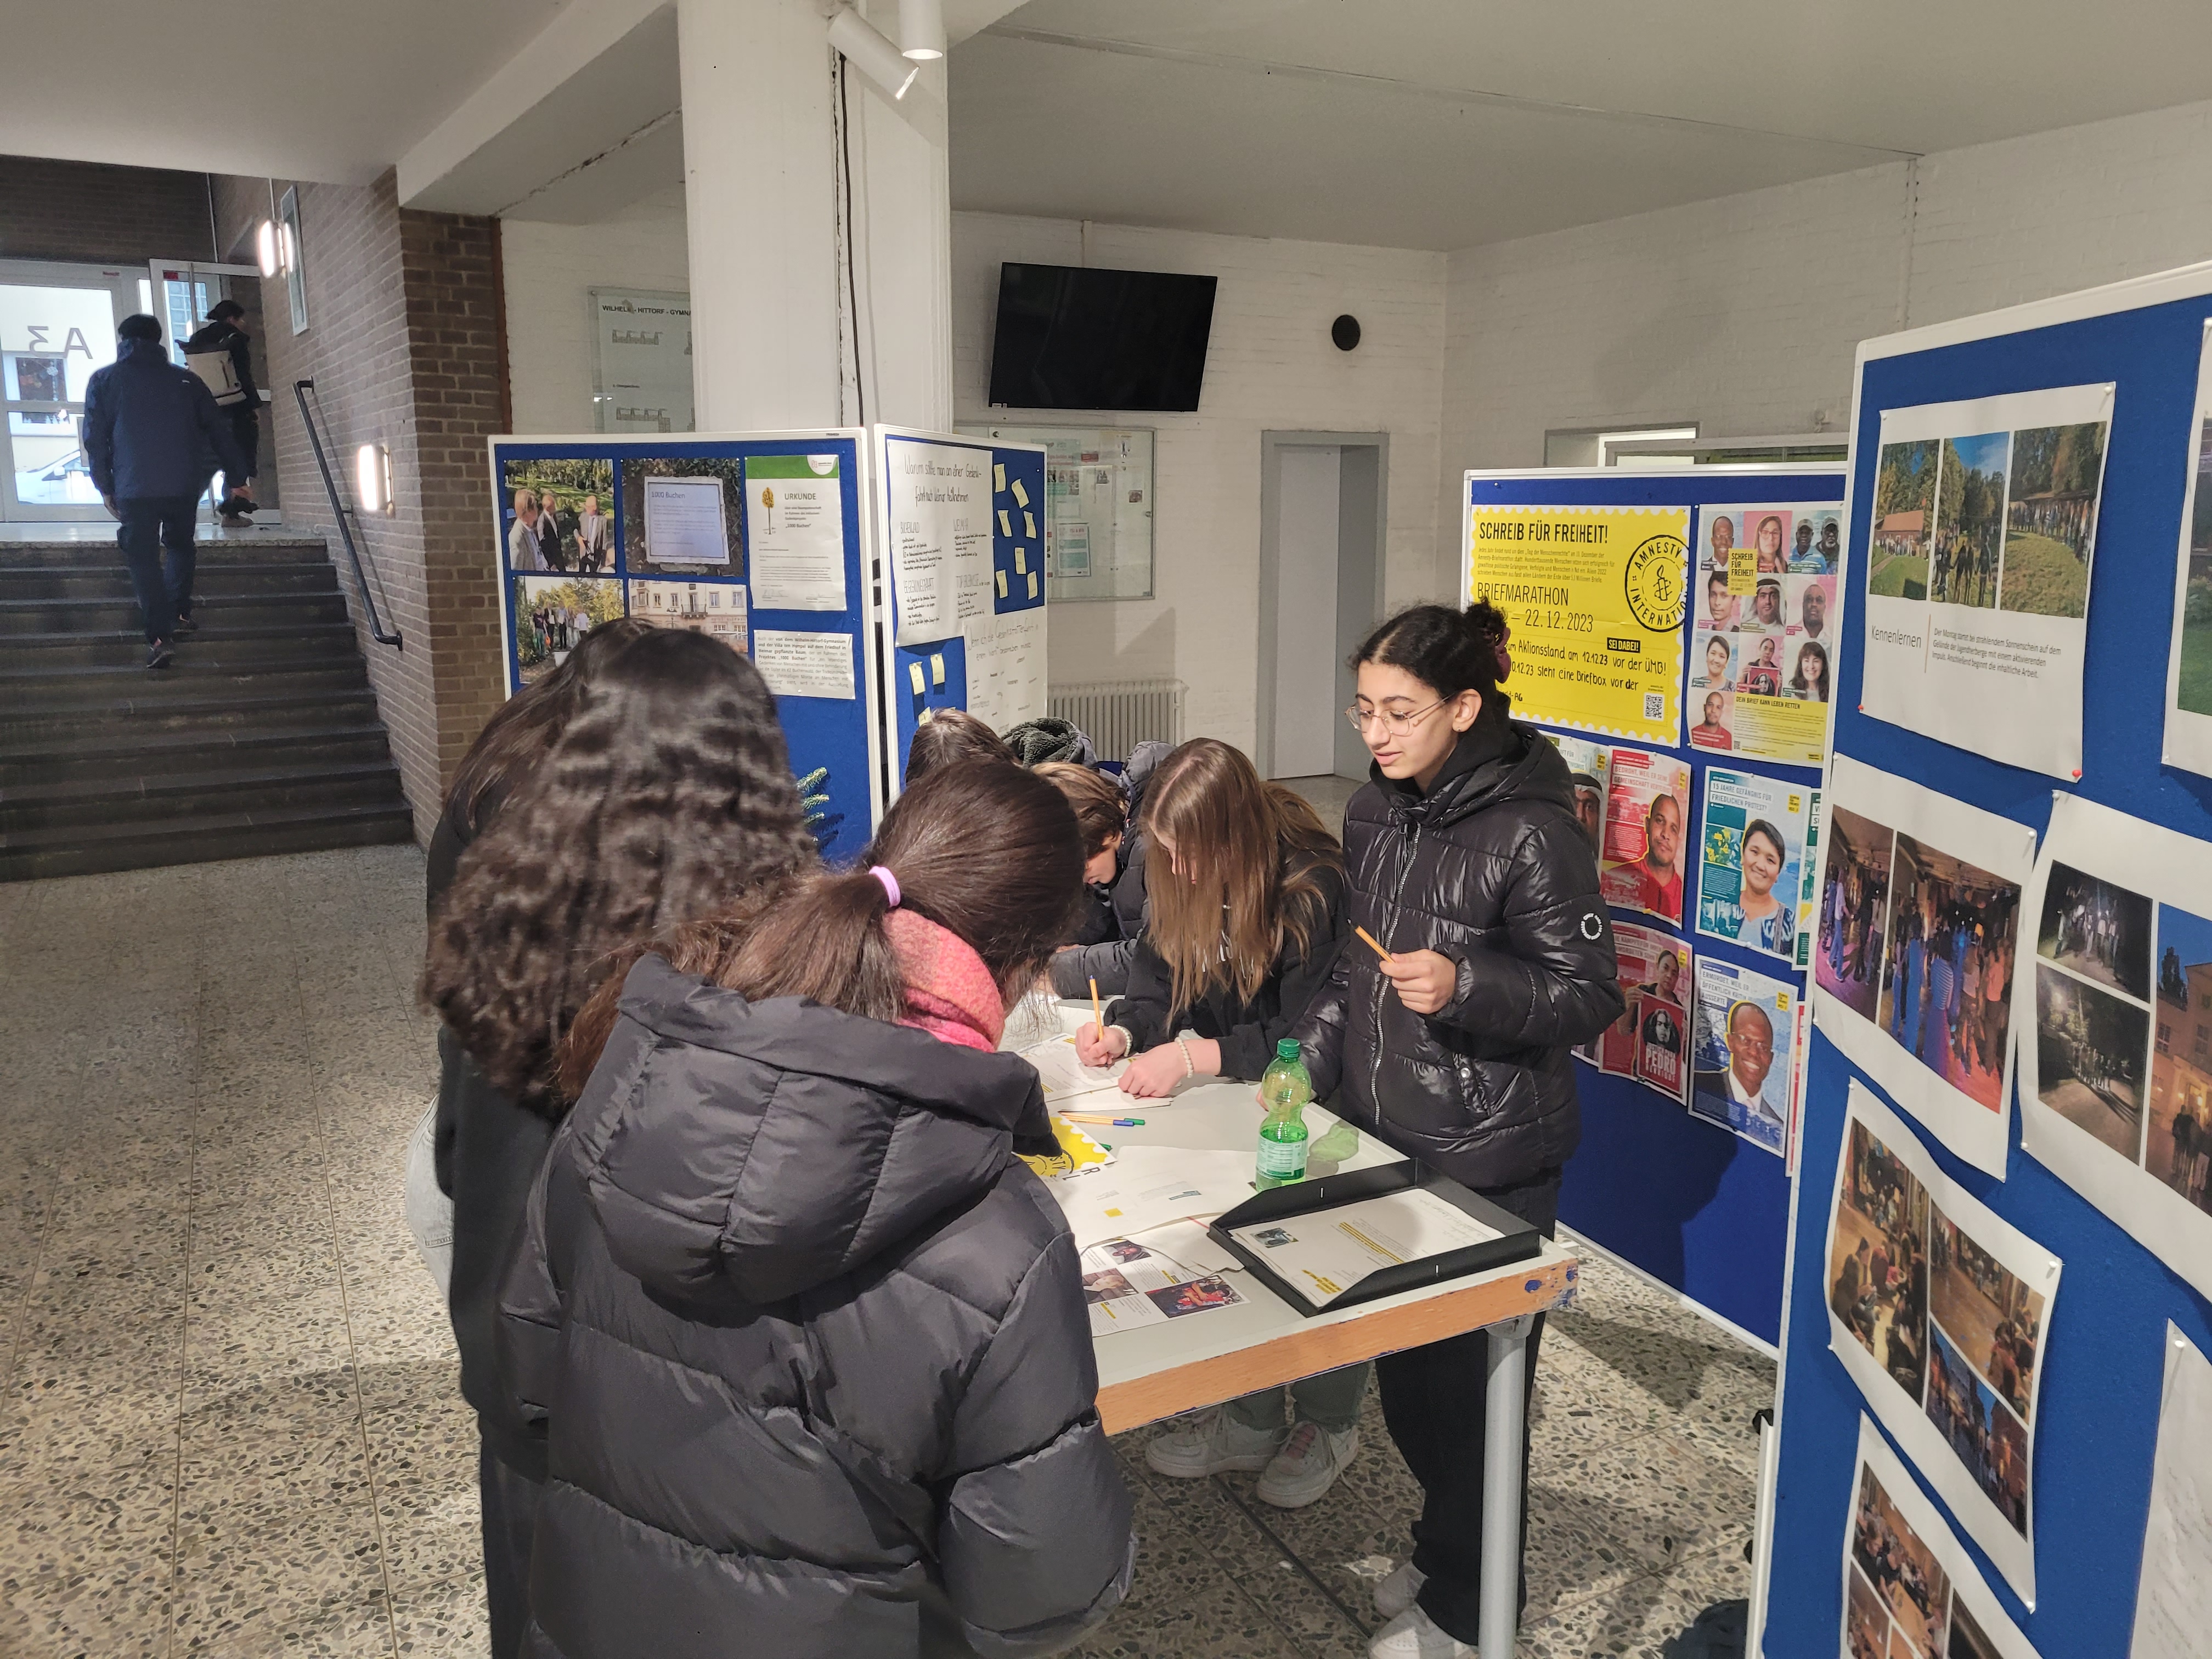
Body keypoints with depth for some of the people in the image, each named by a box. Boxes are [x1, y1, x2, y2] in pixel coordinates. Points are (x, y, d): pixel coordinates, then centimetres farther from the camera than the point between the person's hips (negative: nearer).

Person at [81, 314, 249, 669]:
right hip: (185, 486, 2)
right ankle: (180, 613, 14)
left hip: (134, 489, -2)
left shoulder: (103, 380, 9)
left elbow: (95, 438, 6)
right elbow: (218, 431, 11)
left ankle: (160, 636, -12)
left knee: (144, 559, 0)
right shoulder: (186, 380, 12)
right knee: (180, 547, 23)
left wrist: (104, 486, 12)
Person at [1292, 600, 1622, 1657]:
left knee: (1469, 1382, 7)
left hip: (1489, 1163, -7)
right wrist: (1311, 1060, 4)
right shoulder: (1375, 811, 5)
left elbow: (1592, 998, -15)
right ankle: (1447, 1550, 43)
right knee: (1404, 1371, 19)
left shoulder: (1531, 830, -18)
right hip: (1387, 1137, 7)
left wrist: (1464, 987, -30)